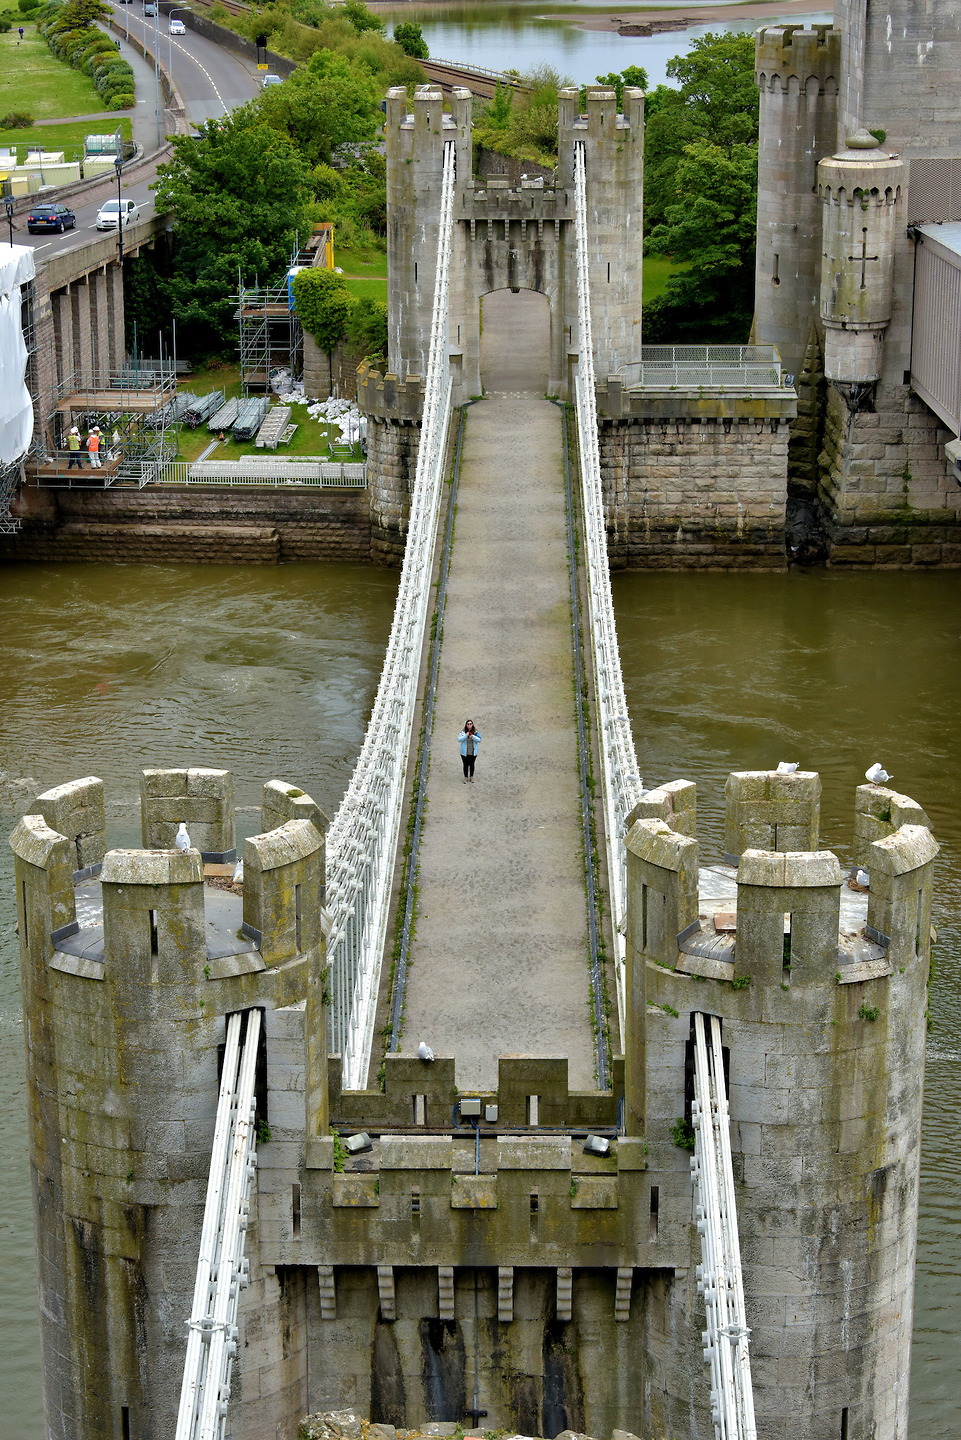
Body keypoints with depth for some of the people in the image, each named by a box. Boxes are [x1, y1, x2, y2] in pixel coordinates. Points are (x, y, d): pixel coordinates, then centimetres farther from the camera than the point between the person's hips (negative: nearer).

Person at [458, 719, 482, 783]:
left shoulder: (476, 732, 0)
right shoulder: (463, 732, -3)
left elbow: (479, 740, -5)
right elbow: (459, 739, -11)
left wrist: (473, 737, -19)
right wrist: (466, 735, -20)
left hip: (473, 753, 1)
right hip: (464, 753, -1)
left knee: (472, 764, 11)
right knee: (466, 765, 5)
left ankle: (471, 777, 23)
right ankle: (466, 778, 16)